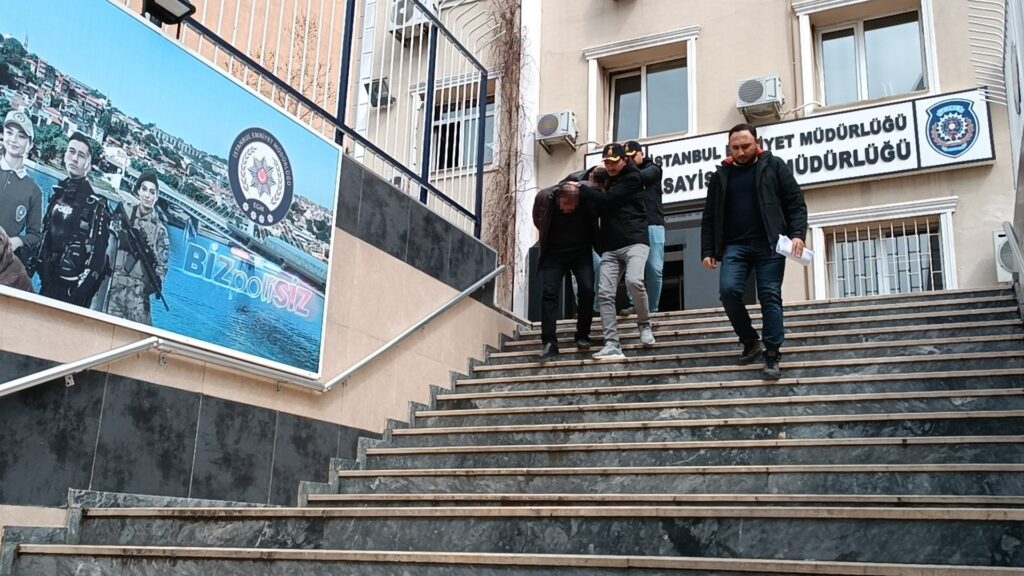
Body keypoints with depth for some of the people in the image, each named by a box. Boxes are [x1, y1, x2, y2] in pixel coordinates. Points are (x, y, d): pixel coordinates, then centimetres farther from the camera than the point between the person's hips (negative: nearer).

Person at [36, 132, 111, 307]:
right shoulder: (57, 195, 13)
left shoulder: (96, 206, -9)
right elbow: (44, 235, 20)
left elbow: (99, 253, -14)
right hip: (48, 280, 7)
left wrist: (83, 288, -19)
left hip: (74, 287, -7)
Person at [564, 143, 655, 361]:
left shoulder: (632, 178, 1)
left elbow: (607, 200, -10)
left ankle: (644, 325, -4)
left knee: (634, 281, -28)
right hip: (610, 247, 6)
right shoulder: (608, 182, 24)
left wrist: (581, 189, -1)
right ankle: (612, 345, -11)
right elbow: (600, 209, 23)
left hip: (634, 241, -6)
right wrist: (589, 188, 9)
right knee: (605, 293, -9)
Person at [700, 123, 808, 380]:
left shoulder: (774, 166, 7)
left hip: (769, 244, -2)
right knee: (728, 290, -16)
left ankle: (772, 356, -4)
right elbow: (709, 217, 15)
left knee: (770, 296, -7)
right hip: (735, 246, 2)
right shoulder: (721, 175, 15)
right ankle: (750, 342, 5)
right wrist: (707, 250, 6)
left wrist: (798, 234, -13)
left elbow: (796, 203, 2)